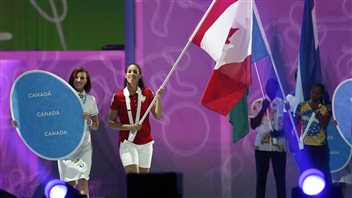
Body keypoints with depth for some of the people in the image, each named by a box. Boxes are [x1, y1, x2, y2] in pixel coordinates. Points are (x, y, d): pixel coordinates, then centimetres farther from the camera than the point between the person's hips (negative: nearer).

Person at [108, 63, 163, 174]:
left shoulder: (147, 93, 3)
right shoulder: (118, 97, -3)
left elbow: (158, 116, 1)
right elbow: (111, 122, 0)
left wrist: (158, 98, -13)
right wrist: (129, 127, -14)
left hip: (146, 143, 3)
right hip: (128, 142, -3)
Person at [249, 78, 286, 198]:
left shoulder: (283, 103, 3)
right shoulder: (257, 104, 3)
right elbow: (253, 125, -1)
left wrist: (280, 132, -15)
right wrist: (263, 109, -10)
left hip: (279, 146, 0)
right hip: (261, 146, 0)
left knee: (280, 178, 1)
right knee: (261, 177, 2)